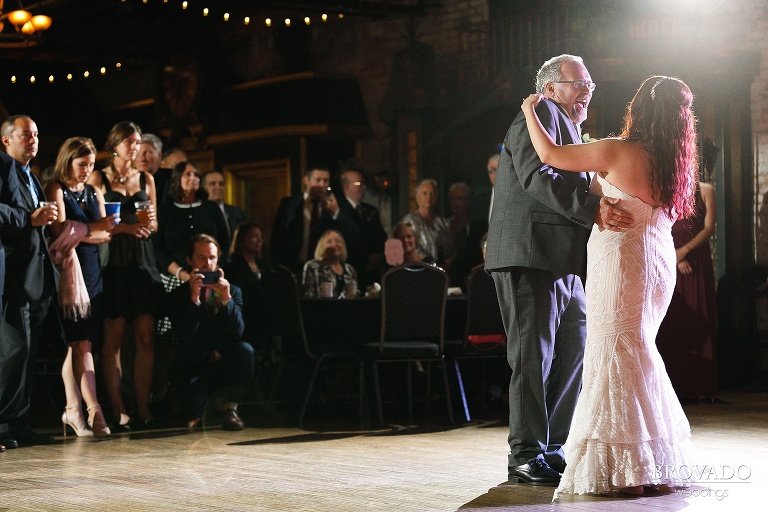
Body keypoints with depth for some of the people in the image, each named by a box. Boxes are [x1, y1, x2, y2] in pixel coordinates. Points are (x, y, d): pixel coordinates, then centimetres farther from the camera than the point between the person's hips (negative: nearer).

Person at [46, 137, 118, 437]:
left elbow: (104, 235, 11)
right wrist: (93, 228, -17)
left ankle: (73, 410, 5)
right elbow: (60, 231, -10)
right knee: (80, 342, -13)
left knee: (76, 343, 3)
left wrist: (78, 233, -7)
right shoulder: (56, 190, 1)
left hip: (92, 271, 6)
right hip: (68, 271, -5)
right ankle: (93, 409, -20)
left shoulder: (94, 193, 19)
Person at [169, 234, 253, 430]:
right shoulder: (179, 295, 2)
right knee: (194, 407, -30)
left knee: (245, 350, -30)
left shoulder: (233, 291, 7)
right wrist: (194, 298, -25)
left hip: (225, 366, 2)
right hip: (192, 368, -2)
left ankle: (228, 406, -12)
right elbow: (184, 336, -16)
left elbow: (237, 333, -9)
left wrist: (226, 300, -23)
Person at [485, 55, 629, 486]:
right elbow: (537, 176, -20)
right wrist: (592, 207, -28)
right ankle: (526, 455, -4)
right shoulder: (541, 115, -5)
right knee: (534, 355, -8)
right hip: (530, 257, -10)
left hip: (565, 264, 10)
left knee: (574, 353, 9)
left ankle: (552, 448, 16)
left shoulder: (570, 129, 28)